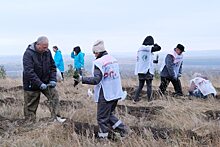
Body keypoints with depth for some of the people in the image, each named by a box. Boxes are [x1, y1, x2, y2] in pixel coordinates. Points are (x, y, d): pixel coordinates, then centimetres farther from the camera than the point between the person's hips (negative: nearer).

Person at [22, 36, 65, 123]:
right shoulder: (28, 53, -19)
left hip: (46, 82, 5)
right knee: (30, 106, 3)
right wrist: (40, 84, -31)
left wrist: (53, 79, -7)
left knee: (54, 95, -12)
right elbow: (29, 71, -26)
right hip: (32, 84, -5)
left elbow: (52, 67, 8)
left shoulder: (47, 52, -1)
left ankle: (56, 118, -10)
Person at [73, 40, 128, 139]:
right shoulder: (113, 59, 8)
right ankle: (122, 129, 19)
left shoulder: (99, 62, -16)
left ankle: (103, 137, 11)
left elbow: (96, 80, -23)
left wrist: (81, 79, -21)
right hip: (116, 93, 8)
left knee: (102, 118, 5)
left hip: (105, 95, -8)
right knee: (109, 114, 24)